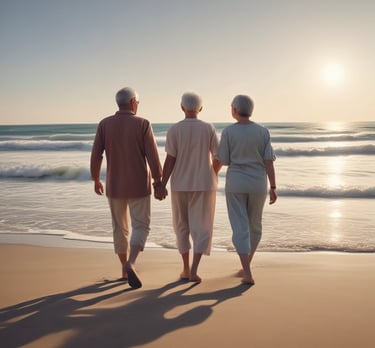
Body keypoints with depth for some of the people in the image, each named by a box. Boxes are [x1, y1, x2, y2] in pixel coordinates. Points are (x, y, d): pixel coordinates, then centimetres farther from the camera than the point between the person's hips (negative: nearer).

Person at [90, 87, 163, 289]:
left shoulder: (104, 124, -3)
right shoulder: (143, 124, -10)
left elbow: (95, 156, -5)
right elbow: (152, 156, -13)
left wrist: (96, 180, 9)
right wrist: (158, 180, 0)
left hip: (114, 185, 3)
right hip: (138, 186, -3)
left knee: (120, 227, 17)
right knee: (140, 227, 4)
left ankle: (125, 268, 24)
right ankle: (130, 264, -18)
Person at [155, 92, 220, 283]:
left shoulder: (174, 130, -6)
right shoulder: (208, 128, -4)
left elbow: (170, 160, -11)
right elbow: (218, 156, -2)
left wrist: (162, 185, -7)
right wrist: (213, 173, 18)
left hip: (180, 184, 1)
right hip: (204, 184, -1)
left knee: (182, 226, 15)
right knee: (201, 228, 2)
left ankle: (186, 268, 19)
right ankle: (193, 271, -11)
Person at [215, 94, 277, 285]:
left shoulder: (228, 132, -7)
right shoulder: (263, 131, -3)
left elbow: (224, 161, -2)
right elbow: (269, 162, -6)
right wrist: (273, 188, -2)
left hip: (236, 184, -2)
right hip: (257, 184, 2)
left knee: (240, 228, 0)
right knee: (254, 224, 19)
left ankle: (248, 274, -10)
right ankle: (246, 266, 31)